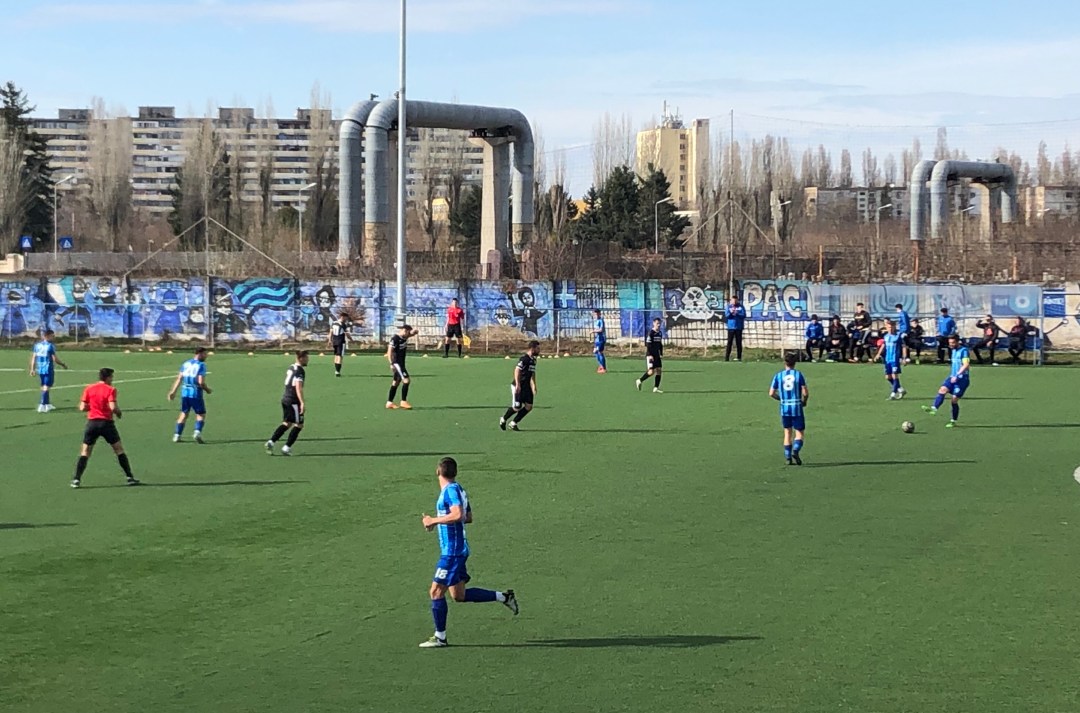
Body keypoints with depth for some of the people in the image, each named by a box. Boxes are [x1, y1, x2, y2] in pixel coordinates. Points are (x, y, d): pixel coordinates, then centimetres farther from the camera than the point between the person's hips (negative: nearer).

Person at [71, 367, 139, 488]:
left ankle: (76, 479, -2)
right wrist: (119, 412, 4)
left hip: (92, 422, 2)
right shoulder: (110, 389, -5)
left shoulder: (89, 389, 5)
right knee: (119, 449, 9)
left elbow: (82, 407, 2)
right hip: (107, 423, -2)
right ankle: (129, 477, 9)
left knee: (85, 452, 7)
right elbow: (113, 407, -16)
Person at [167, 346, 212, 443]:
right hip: (196, 393, -5)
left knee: (183, 414, 15)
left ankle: (177, 435, 12)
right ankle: (198, 432, -15)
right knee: (201, 414, 6)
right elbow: (201, 382, -16)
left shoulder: (186, 363, 9)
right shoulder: (201, 365, -9)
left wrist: (173, 391, 10)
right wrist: (207, 390, 1)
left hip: (185, 393, 5)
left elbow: (179, 379, 7)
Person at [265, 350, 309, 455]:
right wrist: (302, 403, -28)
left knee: (287, 423, 15)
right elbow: (298, 387, -24)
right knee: (299, 425, 2)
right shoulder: (300, 371, -14)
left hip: (285, 399, 9)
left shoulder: (291, 368, 14)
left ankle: (271, 441, 2)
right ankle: (287, 448, 0)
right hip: (293, 401, -9)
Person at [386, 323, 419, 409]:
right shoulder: (395, 339, -17)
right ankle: (403, 401, -10)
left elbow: (414, 333, 15)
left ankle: (389, 403, 18)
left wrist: (413, 331, -10)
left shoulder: (404, 337, 7)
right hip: (396, 363, -10)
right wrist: (391, 364, -25)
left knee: (396, 382, 12)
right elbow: (389, 351, -20)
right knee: (406, 380, -14)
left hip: (401, 363, 10)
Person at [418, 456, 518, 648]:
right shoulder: (458, 489, 13)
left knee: (436, 591, -5)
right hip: (458, 550, 10)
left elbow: (458, 515, -30)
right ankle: (503, 597, 16)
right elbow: (468, 517, 23)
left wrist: (433, 521, -20)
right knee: (459, 595, 14)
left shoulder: (451, 490, -15)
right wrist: (437, 521, 21)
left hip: (452, 552, -10)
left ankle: (440, 637, 0)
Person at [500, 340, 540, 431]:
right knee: (517, 407, -6)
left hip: (526, 386, 9)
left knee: (529, 407, 0)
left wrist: (533, 387, 24)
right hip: (518, 387, -9)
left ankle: (513, 423, 12)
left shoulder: (533, 360, 12)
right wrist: (517, 385, -29)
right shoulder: (524, 358, -17)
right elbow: (517, 370, -24)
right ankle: (503, 420, 20)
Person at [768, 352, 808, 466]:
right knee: (799, 432, 5)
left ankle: (788, 457, 8)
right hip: (797, 407, -2)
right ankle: (795, 451, -18)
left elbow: (771, 393, 2)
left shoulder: (778, 375, 2)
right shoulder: (798, 374, -3)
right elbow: (805, 392, -8)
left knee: (787, 432, 12)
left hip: (784, 408, 2)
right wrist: (804, 401, 12)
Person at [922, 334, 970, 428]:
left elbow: (966, 365, -22)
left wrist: (957, 375, -28)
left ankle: (953, 421, 8)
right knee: (942, 390, -18)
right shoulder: (954, 350, 15)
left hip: (962, 379, -7)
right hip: (953, 377, 7)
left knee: (954, 400, -6)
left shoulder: (964, 351, -12)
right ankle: (934, 408, -34)